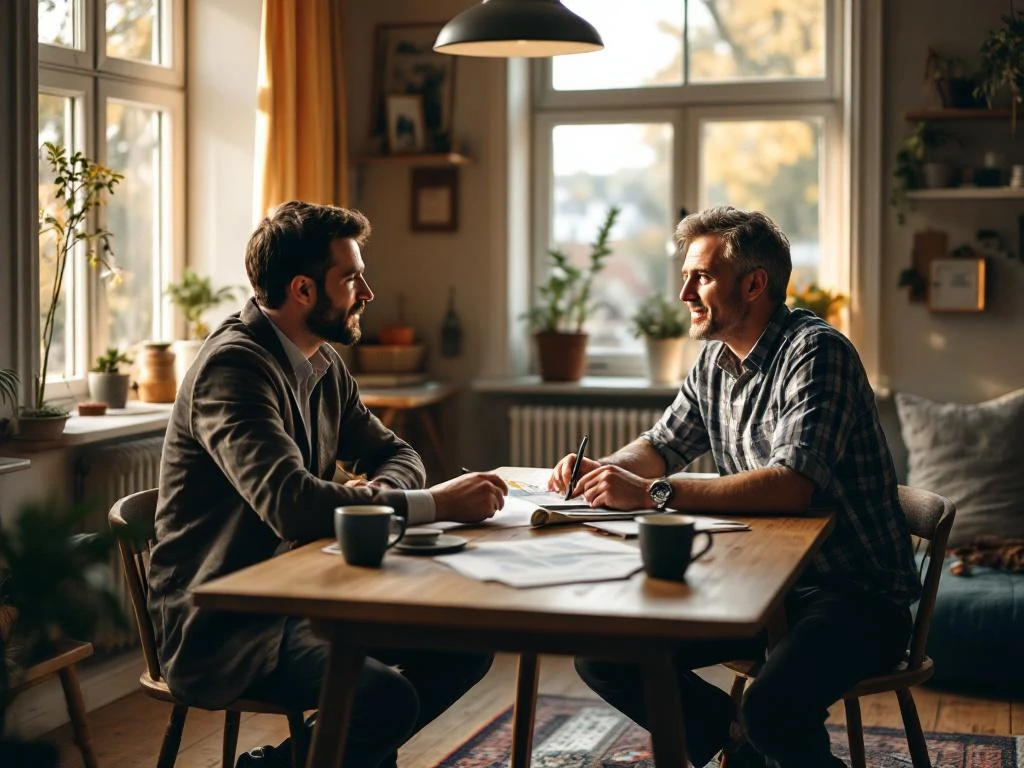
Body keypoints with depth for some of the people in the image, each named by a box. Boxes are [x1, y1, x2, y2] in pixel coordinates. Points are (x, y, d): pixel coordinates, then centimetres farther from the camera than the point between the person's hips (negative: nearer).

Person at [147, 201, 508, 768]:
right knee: (388, 697, -30)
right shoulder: (233, 365, -18)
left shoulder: (324, 366, 10)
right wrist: (434, 505, -25)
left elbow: (397, 454, 17)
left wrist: (374, 497, -9)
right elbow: (289, 500, -31)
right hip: (222, 622, -9)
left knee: (465, 646, -1)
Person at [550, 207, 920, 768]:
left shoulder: (813, 352, -18)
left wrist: (652, 493, -32)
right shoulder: (715, 360, 8)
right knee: (604, 655, -2)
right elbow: (663, 445, 20)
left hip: (854, 595, -8)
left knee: (771, 711, -35)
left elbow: (792, 485, -31)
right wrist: (604, 470, -3)